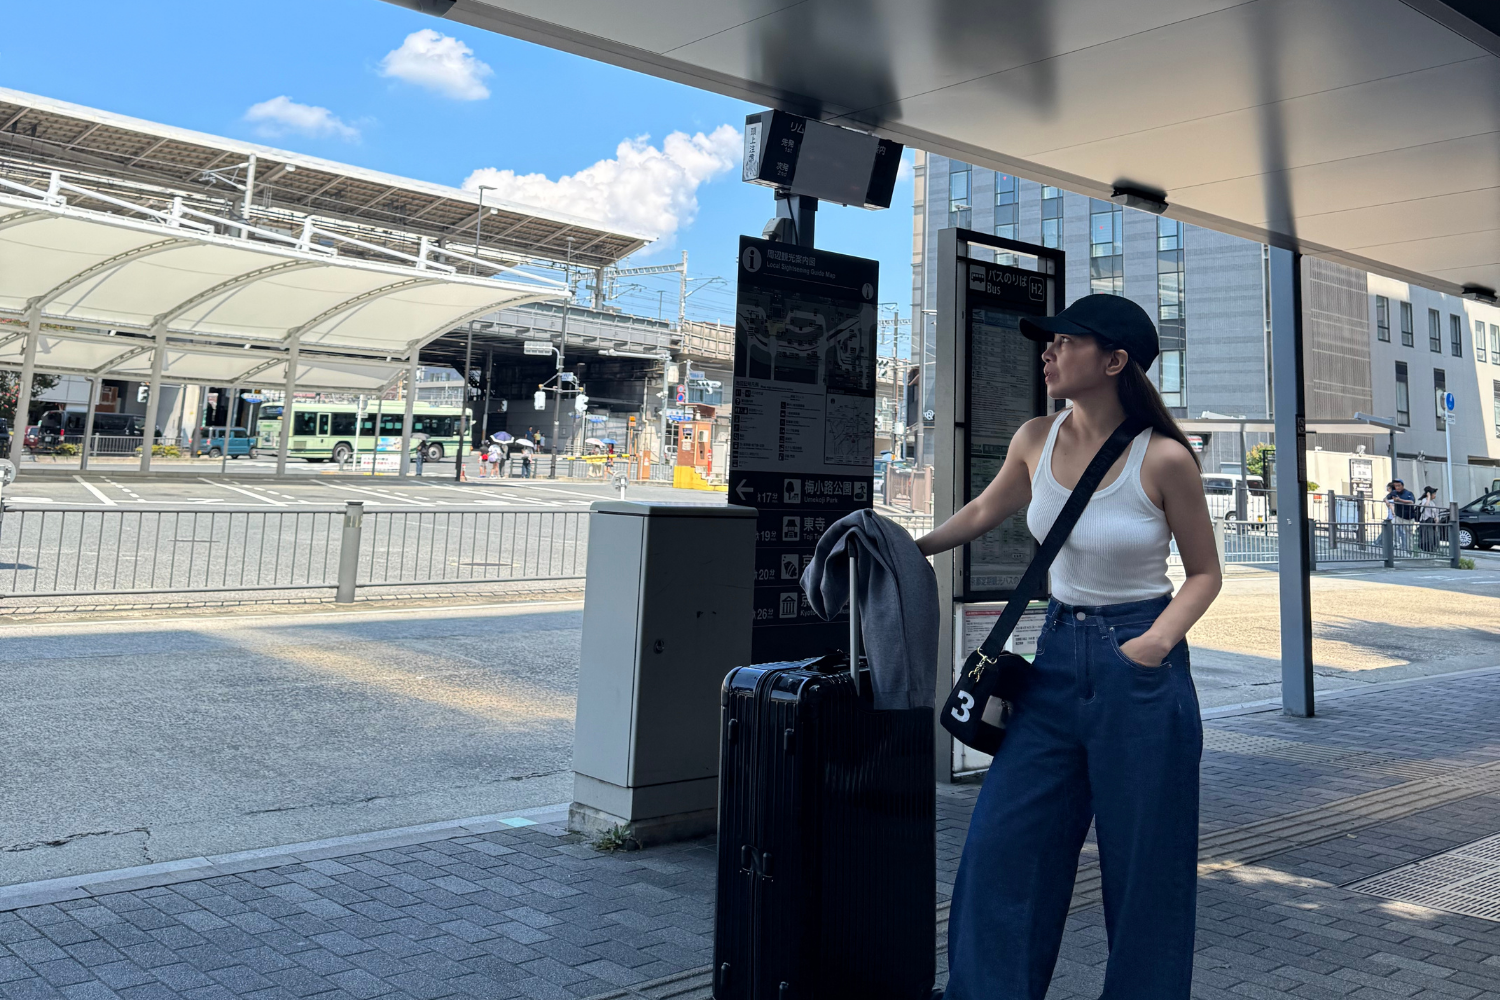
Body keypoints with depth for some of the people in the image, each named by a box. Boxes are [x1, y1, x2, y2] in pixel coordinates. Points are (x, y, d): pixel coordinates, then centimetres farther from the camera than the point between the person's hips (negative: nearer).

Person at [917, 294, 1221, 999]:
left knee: (1144, 867, 6)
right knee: (999, 849, 3)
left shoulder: (1163, 459, -12)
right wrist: (913, 548, 22)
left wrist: (1158, 642, -17)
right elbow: (986, 511, 20)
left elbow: (1204, 573, -1)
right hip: (1057, 657, 5)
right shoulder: (1035, 441, 1)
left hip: (1138, 666, -4)